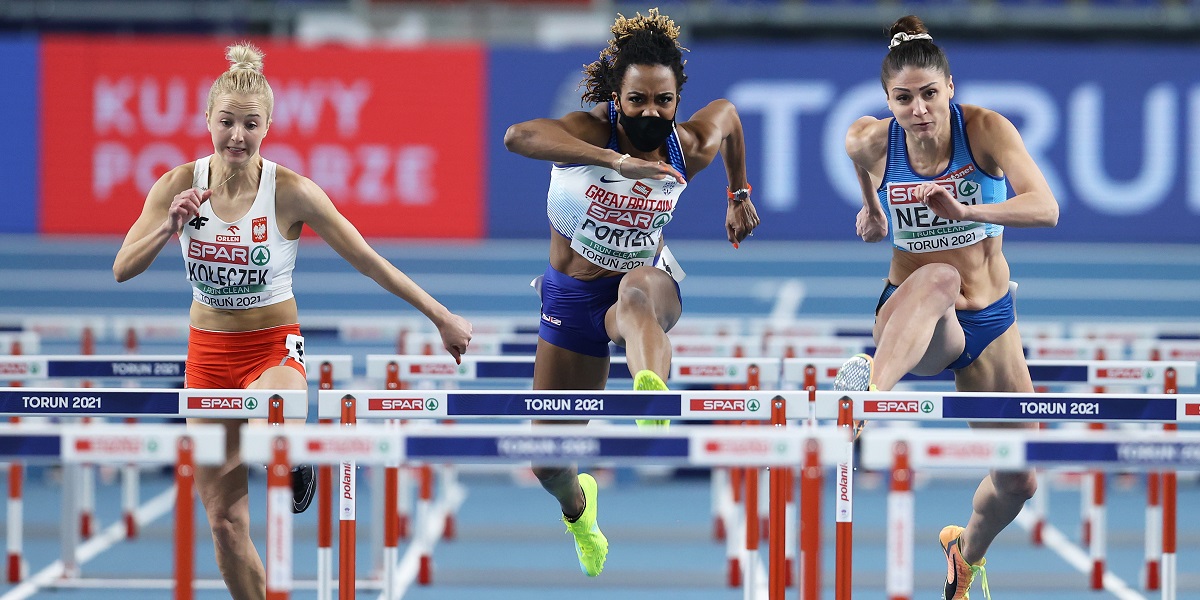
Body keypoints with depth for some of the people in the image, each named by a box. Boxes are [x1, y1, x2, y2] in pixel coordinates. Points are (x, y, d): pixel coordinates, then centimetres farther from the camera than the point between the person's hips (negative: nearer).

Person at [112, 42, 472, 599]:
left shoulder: (290, 191, -14)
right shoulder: (178, 186, -7)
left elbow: (367, 260, -8)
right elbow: (122, 269, -10)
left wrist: (441, 316, -7)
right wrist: (169, 227, -28)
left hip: (274, 349, -3)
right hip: (208, 351, 3)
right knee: (225, 522, 3)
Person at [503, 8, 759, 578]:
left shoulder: (691, 149, -10)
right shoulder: (591, 133, -23)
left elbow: (727, 113, 16)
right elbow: (517, 136, -47)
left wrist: (739, 196, 23)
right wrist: (616, 161, -56)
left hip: (648, 280, 0)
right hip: (573, 296, 0)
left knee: (636, 295, -42)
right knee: (548, 459, 7)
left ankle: (653, 397, -77)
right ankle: (577, 506, 47)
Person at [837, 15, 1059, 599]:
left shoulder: (986, 129, -15)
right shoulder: (869, 142, -9)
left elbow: (1046, 208, -28)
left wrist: (964, 210, -43)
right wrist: (872, 214, -2)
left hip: (989, 322, 2)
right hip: (911, 323, -2)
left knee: (1018, 483, 6)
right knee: (938, 279, -41)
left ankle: (968, 551, 43)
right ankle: (869, 387, -70)